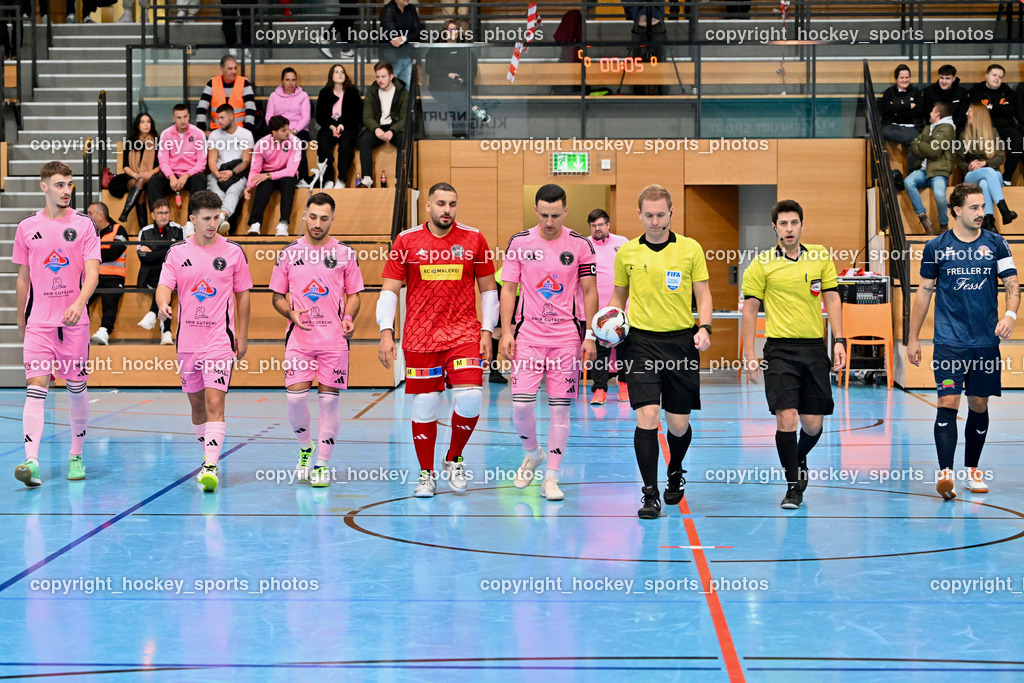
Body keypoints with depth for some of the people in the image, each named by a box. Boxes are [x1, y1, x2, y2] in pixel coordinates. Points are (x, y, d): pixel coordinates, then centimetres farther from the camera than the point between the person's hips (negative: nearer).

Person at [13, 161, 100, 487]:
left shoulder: (84, 225, 0)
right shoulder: (27, 228, 5)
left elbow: (91, 273, -8)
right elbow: (23, 278, 13)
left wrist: (78, 304, -25)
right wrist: (20, 319, 15)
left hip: (74, 321, 0)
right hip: (38, 322, 0)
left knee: (77, 389, 6)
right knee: (36, 387, -11)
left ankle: (76, 457, 21)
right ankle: (31, 461, -19)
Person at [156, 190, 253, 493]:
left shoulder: (233, 252, 1)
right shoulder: (177, 252, 4)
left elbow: (242, 295, 8)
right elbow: (165, 285, -4)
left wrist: (242, 337, 7)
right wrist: (163, 304, -28)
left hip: (220, 340, -3)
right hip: (187, 340, 3)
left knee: (214, 402, -15)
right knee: (196, 402, 13)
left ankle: (211, 467, -20)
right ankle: (208, 455, 33)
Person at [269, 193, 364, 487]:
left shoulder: (345, 253, 4)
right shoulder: (289, 253, 6)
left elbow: (354, 295, 10)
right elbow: (277, 297, 11)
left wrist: (349, 318, -10)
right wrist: (291, 312, -9)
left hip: (334, 338, 0)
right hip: (299, 337, 1)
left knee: (329, 399, 0)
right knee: (296, 396, -8)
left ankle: (322, 464, 10)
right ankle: (305, 447, 20)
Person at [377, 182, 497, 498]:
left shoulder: (474, 239, 4)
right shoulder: (406, 241, 3)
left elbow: (488, 289, 10)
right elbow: (389, 290, 5)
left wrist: (487, 332, 2)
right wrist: (386, 332, -5)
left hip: (464, 333, 0)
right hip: (420, 337, 0)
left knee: (470, 398, -15)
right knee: (424, 407, 2)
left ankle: (454, 460, 10)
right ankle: (427, 474, 18)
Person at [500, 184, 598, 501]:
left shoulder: (580, 245, 0)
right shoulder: (519, 243, 1)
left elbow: (589, 292, 4)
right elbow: (508, 289, 5)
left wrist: (590, 336, -1)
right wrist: (506, 332, -3)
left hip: (566, 336, 0)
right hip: (527, 335, 0)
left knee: (560, 407, -2)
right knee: (521, 405, -8)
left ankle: (551, 478, 7)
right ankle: (532, 453, 22)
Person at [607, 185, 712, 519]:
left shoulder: (690, 249, 2)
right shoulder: (626, 252, 6)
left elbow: (703, 294, 6)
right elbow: (619, 295, 17)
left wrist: (705, 328, -11)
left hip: (681, 341, 0)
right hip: (640, 341, 0)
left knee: (679, 423, 5)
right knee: (647, 416, -13)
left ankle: (675, 472, 36)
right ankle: (650, 494, -7)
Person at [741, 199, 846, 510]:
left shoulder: (821, 257, 7)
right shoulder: (761, 265, 0)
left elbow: (832, 299, 10)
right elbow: (750, 309, 2)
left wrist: (839, 340, 1)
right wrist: (750, 353, -3)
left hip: (815, 348, 3)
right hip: (780, 348, -3)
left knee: (813, 424, 5)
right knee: (786, 418, -13)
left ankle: (800, 461, 37)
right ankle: (793, 486, -1)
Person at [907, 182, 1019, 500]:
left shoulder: (996, 244, 4)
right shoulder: (936, 247, 1)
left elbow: (1012, 284, 3)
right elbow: (924, 291, 8)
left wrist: (1010, 314, -18)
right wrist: (913, 338, 7)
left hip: (986, 341, 2)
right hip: (949, 341, -2)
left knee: (979, 406, 9)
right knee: (948, 403, -13)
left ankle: (973, 470, 23)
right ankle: (945, 473, -18)